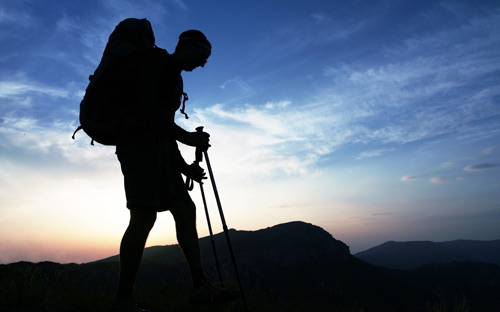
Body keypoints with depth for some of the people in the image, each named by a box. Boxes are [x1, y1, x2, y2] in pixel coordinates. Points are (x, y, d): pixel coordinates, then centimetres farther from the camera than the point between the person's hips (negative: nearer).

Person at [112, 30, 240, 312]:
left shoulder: (175, 78, 26)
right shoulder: (158, 60, 1)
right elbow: (147, 107, -16)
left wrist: (185, 167, 15)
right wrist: (187, 137, -18)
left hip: (160, 146, 9)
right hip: (139, 141, -9)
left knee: (185, 210, -1)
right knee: (145, 215, -17)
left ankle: (200, 287, -2)